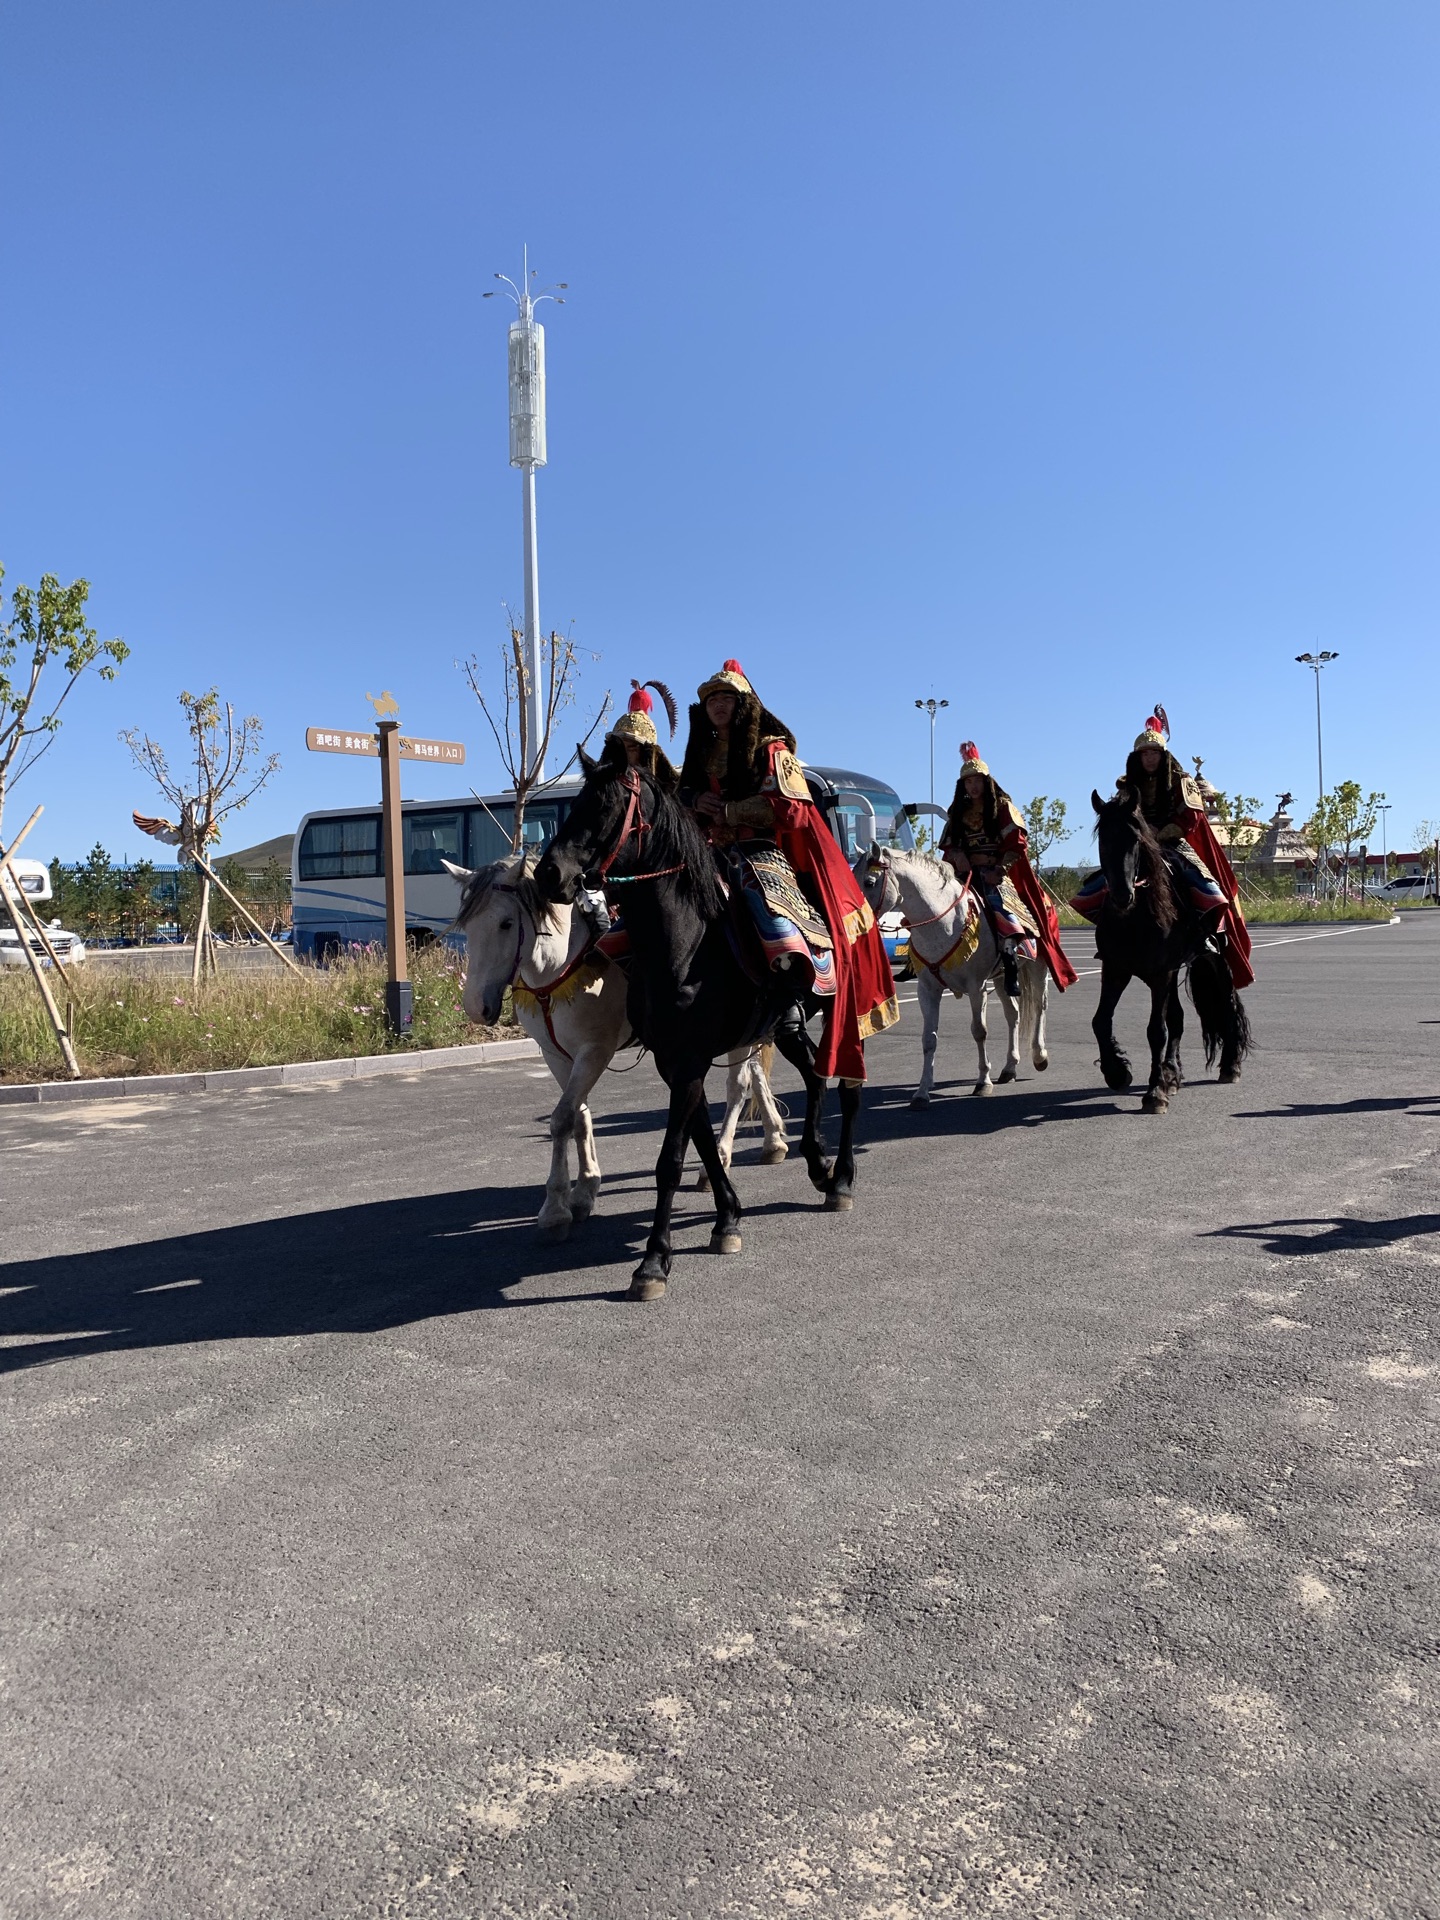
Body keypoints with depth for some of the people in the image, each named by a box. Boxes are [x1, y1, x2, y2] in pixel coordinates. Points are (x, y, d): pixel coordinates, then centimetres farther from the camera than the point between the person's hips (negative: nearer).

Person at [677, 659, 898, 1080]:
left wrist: (729, 811, -13)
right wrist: (698, 802, -2)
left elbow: (790, 808, -13)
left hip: (770, 854, -6)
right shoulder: (703, 755, 16)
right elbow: (683, 797, 21)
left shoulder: (770, 749, -3)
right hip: (722, 858, 7)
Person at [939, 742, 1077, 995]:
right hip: (966, 874, 5)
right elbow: (948, 846, 14)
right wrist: (957, 859, -8)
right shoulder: (958, 813, 17)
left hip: (997, 874, -4)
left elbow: (1016, 843, -3)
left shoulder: (1002, 807, 5)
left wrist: (999, 871, -14)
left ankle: (1011, 966, -37)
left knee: (1001, 904, -31)